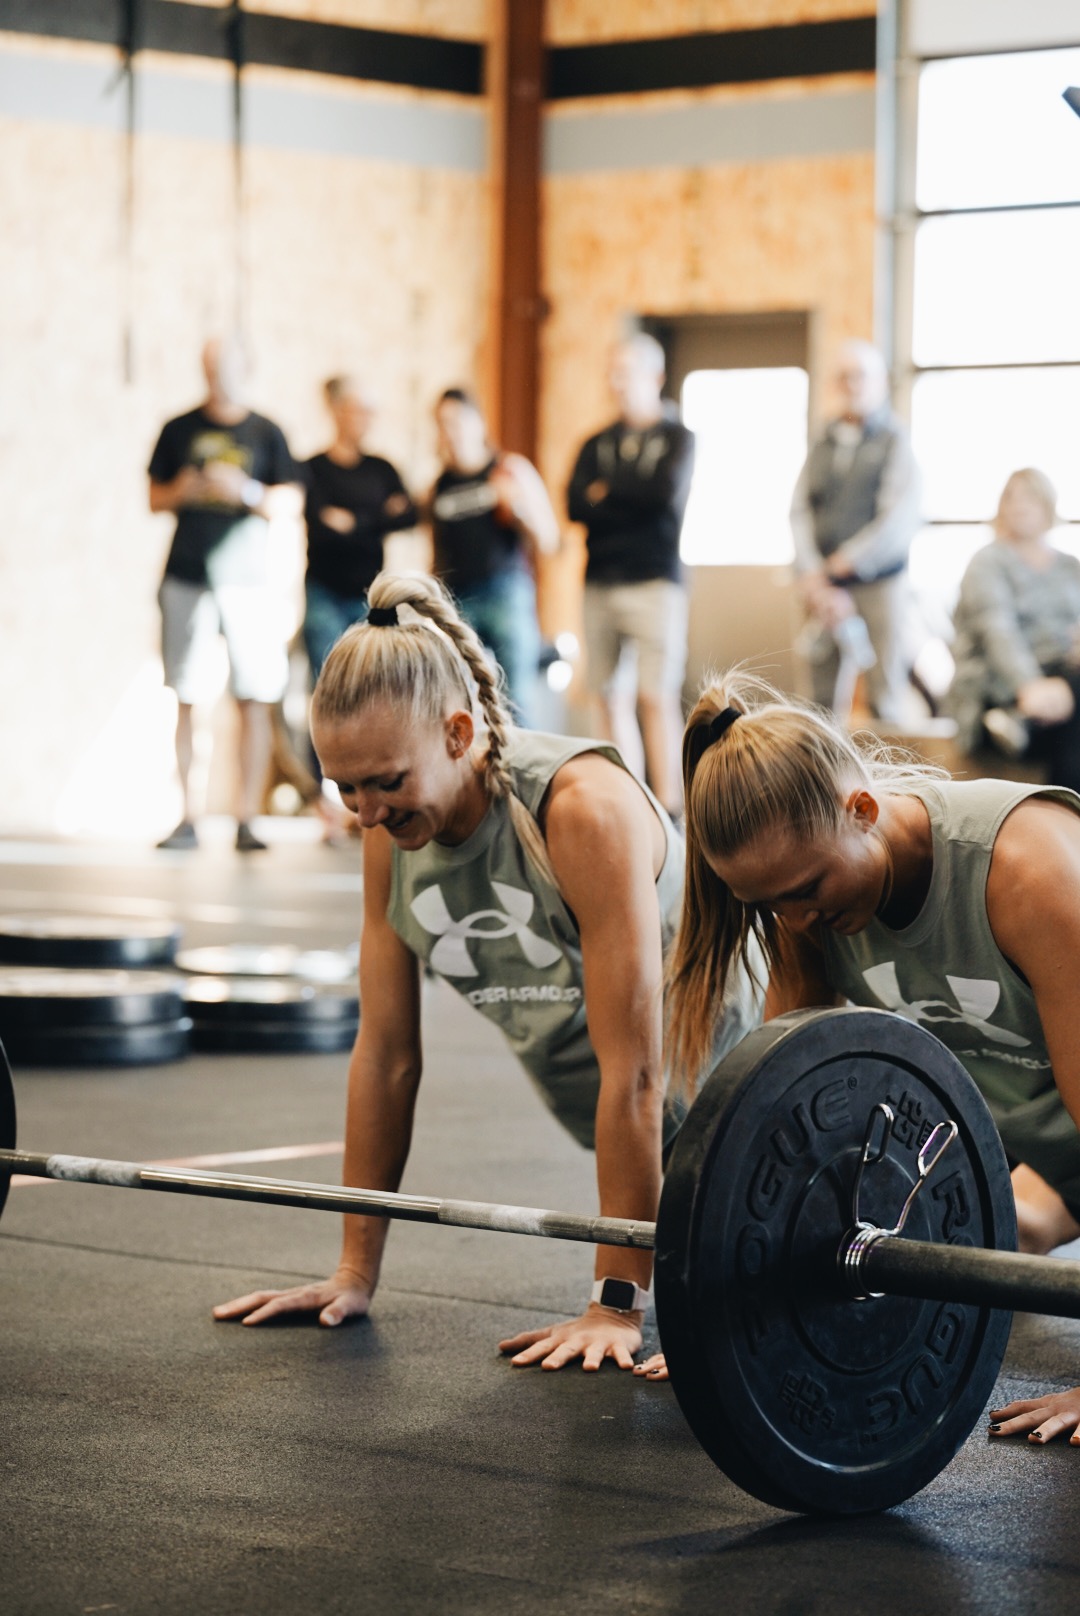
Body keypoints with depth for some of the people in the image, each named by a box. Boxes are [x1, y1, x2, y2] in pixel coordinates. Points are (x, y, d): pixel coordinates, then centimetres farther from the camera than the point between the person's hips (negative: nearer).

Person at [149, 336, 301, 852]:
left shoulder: (265, 433, 6)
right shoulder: (180, 430, 8)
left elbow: (289, 502, 2)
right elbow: (154, 498, 12)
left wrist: (245, 490, -14)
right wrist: (182, 491, -9)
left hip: (246, 577, -1)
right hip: (186, 577, 1)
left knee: (255, 701, -5)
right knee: (186, 699, 0)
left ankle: (246, 820, -1)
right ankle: (187, 818, 6)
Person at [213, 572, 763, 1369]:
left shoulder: (585, 809, -35)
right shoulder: (392, 833, -12)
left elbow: (635, 1071, -34)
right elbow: (387, 1051, -4)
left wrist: (617, 1302, -33)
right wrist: (356, 1270, -2)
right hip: (604, 1123, 7)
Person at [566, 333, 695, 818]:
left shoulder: (677, 437, 6)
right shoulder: (596, 445, 16)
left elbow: (668, 491, -13)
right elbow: (575, 505, 1)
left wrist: (609, 491, -2)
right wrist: (635, 502, -8)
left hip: (655, 581, -4)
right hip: (600, 580, 5)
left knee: (656, 696, -11)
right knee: (608, 695, 3)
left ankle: (667, 806, -14)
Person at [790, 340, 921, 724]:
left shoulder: (896, 441, 1)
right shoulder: (822, 445, 14)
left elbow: (899, 520, -8)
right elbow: (800, 512, 7)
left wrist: (843, 563, -10)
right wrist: (813, 579, -8)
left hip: (878, 584, -4)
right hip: (825, 589, 4)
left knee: (886, 705, -5)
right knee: (825, 703, 4)